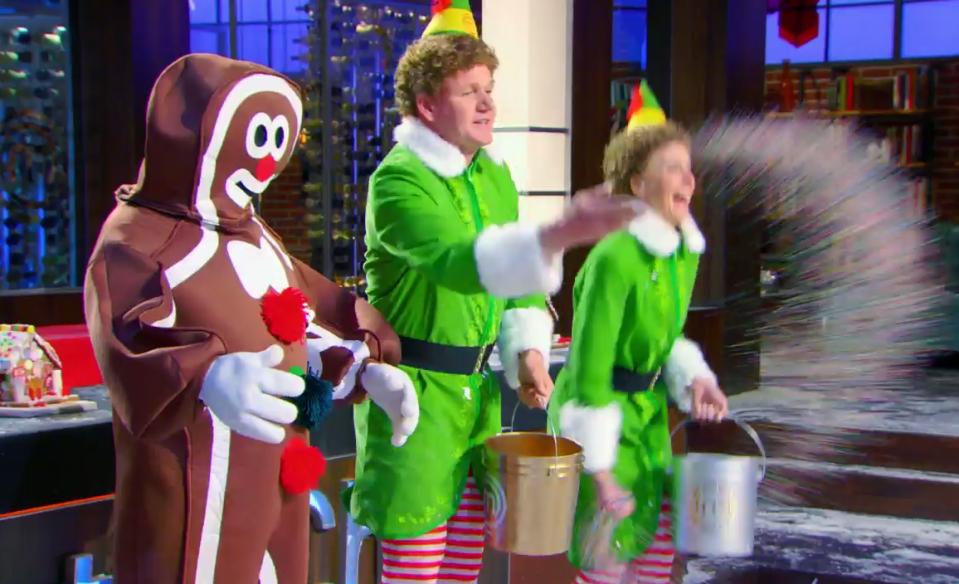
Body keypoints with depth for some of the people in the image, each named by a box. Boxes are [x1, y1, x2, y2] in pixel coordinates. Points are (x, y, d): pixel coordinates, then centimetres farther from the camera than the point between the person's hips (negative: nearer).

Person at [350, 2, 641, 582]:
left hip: (478, 388, 7)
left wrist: (529, 348, 2)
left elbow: (515, 276, 19)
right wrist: (562, 233, -49)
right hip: (413, 393, -7)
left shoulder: (495, 173, 9)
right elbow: (458, 260, -36)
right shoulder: (399, 180, -17)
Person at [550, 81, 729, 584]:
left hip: (650, 410, 8)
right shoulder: (615, 259, -24)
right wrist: (600, 470, -20)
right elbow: (590, 369, -22)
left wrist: (694, 380, -2)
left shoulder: (686, 252, 3)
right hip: (602, 410, -8)